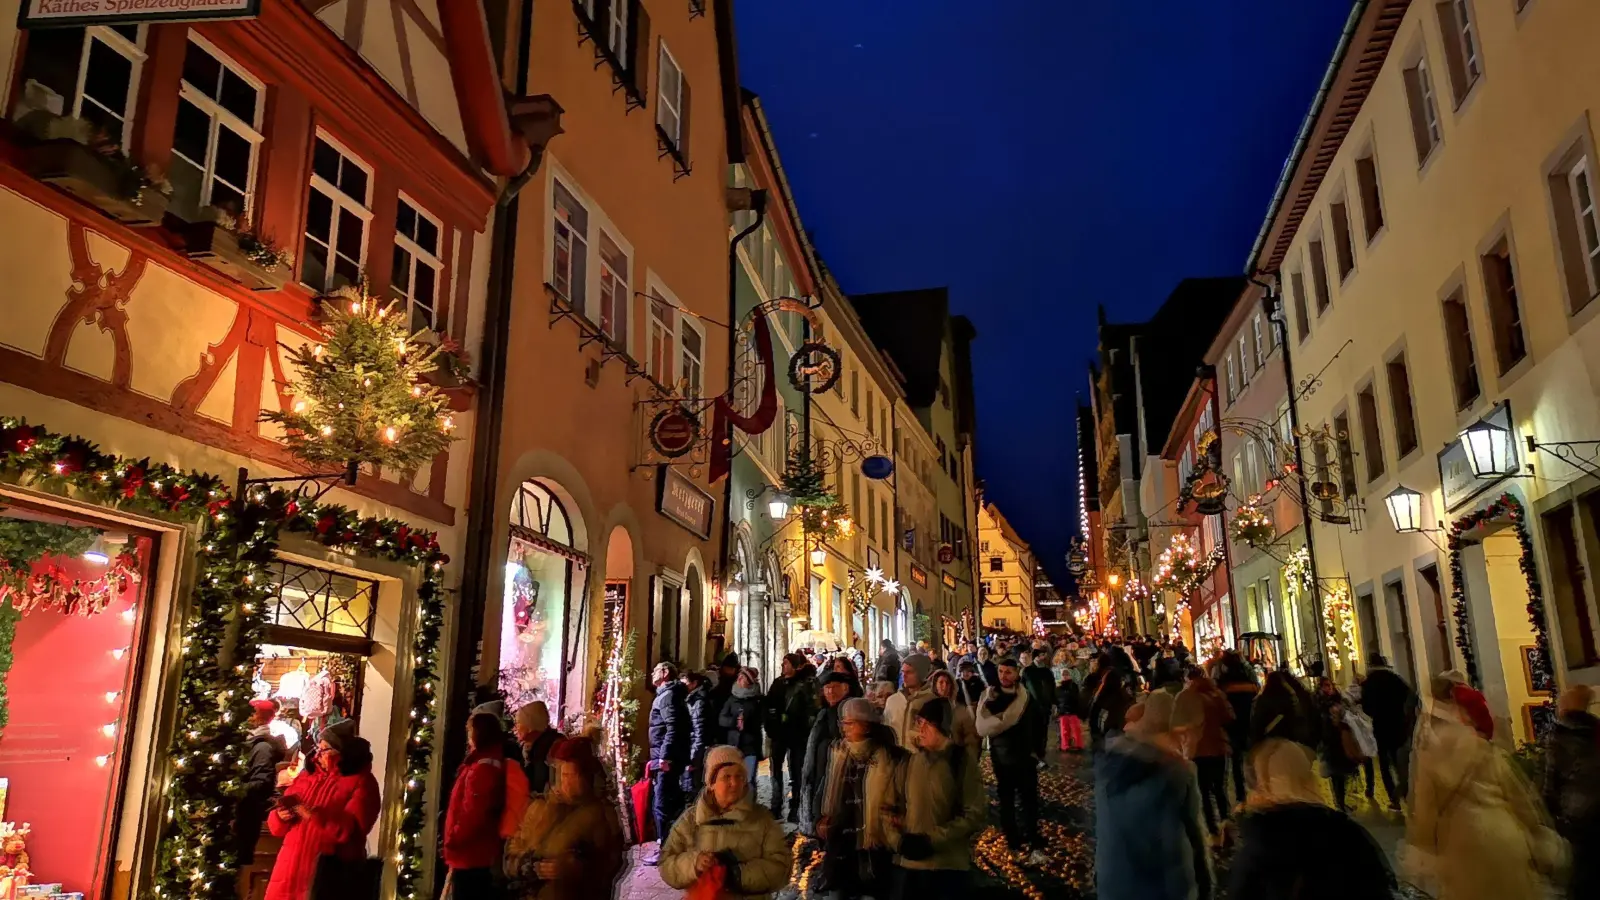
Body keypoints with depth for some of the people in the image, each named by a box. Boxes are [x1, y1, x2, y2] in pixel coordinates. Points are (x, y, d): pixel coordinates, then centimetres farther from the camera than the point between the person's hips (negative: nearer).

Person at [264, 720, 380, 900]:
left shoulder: (361, 783, -5)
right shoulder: (307, 775, 12)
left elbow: (351, 830, -17)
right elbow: (277, 827, 14)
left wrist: (313, 814, -25)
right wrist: (281, 816, -9)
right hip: (290, 869, 5)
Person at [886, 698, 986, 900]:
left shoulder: (962, 760, -5)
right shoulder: (911, 760, 5)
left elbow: (974, 815, -7)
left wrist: (932, 840, -13)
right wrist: (898, 839, -7)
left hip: (949, 865, -3)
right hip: (907, 863, 3)